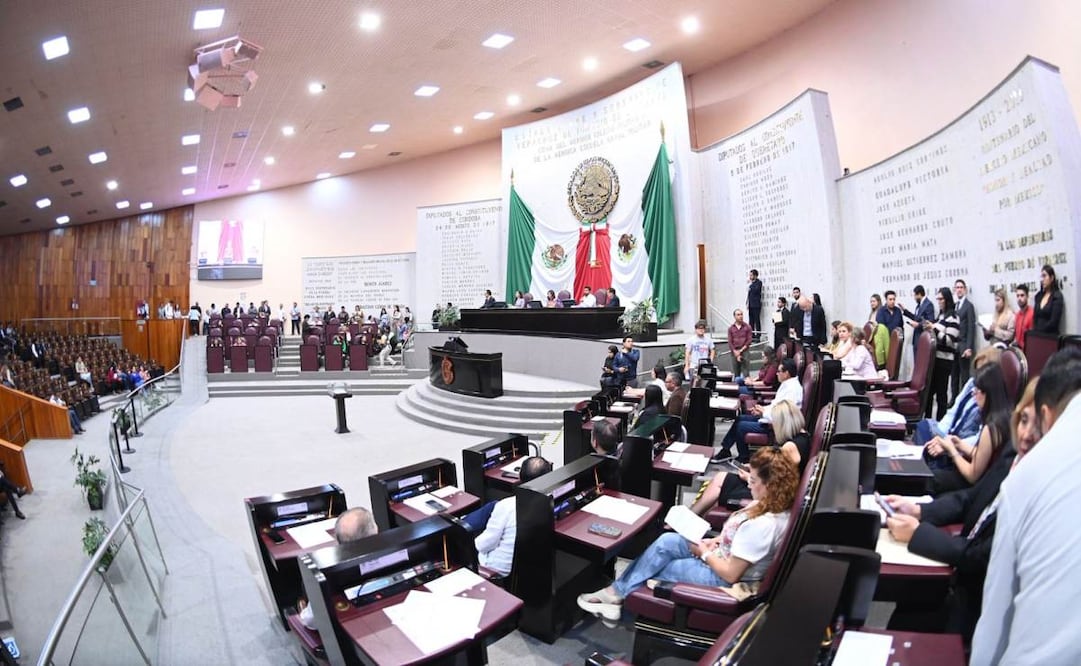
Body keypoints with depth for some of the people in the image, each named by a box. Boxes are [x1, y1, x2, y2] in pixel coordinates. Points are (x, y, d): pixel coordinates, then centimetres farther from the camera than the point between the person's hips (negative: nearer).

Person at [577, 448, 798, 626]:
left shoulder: (763, 525, -32)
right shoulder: (769, 505, -3)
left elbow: (730, 574, -27)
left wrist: (704, 553, -12)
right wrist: (718, 541, 0)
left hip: (724, 579, -9)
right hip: (725, 556, 9)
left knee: (658, 568, -3)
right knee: (667, 542, -3)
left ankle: (618, 594, 17)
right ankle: (617, 592, 1)